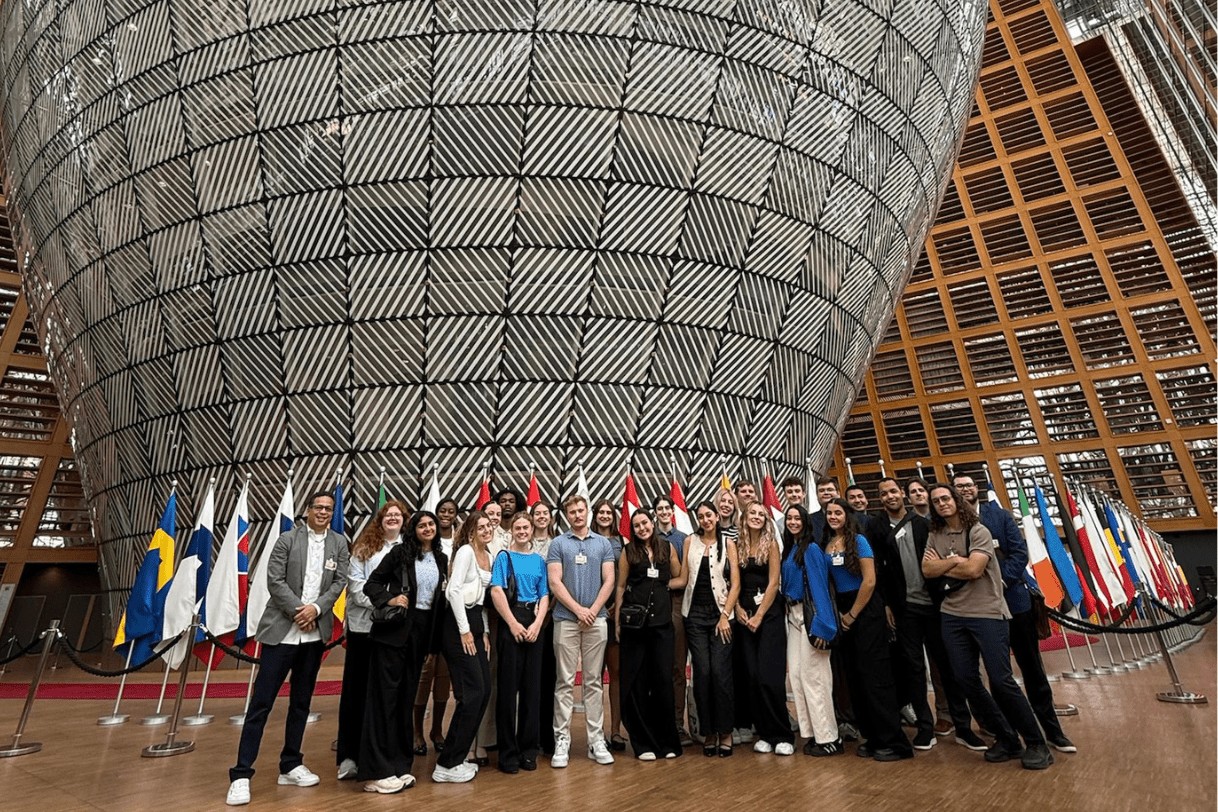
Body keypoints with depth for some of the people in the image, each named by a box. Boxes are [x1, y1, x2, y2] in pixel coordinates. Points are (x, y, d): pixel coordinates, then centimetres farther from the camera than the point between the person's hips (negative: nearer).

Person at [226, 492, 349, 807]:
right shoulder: (288, 539, -2)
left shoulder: (339, 544, 5)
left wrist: (315, 608, -14)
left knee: (301, 703, 13)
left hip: (315, 634, 3)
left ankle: (290, 766, 26)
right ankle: (241, 774, 9)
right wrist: (298, 610, -14)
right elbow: (274, 580, -8)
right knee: (261, 703, -1)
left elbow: (339, 582, 0)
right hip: (282, 631, -3)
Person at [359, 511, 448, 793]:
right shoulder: (400, 552, -5)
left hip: (422, 632, 5)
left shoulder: (441, 559, 9)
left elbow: (440, 599, 13)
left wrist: (435, 634, 9)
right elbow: (372, 584, -3)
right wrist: (390, 598, -20)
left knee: (407, 696, 13)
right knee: (386, 696, -1)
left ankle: (400, 765, 23)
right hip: (394, 629, -5)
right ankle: (377, 771, 8)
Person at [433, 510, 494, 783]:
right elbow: (453, 591, -19)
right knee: (473, 692, -6)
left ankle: (456, 757, 23)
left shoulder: (487, 555, 14)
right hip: (457, 624, -9)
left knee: (484, 690, 10)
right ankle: (447, 765, 7)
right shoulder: (465, 551, -12)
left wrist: (484, 631, 13)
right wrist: (464, 631, -17)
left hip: (476, 623, 9)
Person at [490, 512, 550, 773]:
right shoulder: (504, 557, 1)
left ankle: (528, 750, 21)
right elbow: (496, 592, -8)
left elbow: (544, 595, 7)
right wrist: (513, 624, -13)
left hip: (534, 626, 3)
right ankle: (508, 752, 14)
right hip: (510, 624, -3)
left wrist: (537, 624, -7)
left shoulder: (539, 561, 11)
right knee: (509, 687, 2)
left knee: (532, 688, 8)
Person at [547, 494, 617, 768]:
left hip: (596, 619, 2)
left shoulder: (603, 543, 8)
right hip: (566, 619, -1)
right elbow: (555, 583, -5)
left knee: (594, 681, 9)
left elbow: (608, 581, 3)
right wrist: (579, 610, -11)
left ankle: (596, 740, 17)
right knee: (565, 682, 4)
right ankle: (562, 740, 14)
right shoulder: (558, 544, 2)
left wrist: (593, 610, -8)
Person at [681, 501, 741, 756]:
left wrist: (725, 615, -7)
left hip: (720, 614, -1)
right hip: (695, 614, 1)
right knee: (702, 673, 0)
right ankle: (708, 732, 15)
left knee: (720, 672, -6)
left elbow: (735, 583, 0)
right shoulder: (690, 542, 8)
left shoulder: (728, 543, 4)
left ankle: (725, 732, 11)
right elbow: (683, 578, 9)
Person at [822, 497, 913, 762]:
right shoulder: (827, 546, 6)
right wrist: (840, 614, 4)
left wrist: (852, 614, -11)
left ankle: (894, 742, 9)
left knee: (874, 675, -3)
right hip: (844, 613, 6)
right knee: (855, 677, 11)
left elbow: (869, 581, -15)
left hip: (866, 611, -6)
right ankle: (871, 738, 22)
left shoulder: (858, 540, -10)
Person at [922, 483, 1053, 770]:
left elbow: (973, 569, -19)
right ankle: (1006, 739, 23)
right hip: (952, 616, 5)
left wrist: (942, 566, -6)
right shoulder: (935, 536, 7)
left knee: (1001, 680, -5)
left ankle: (1036, 744, 15)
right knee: (966, 680, 6)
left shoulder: (978, 531, -8)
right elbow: (927, 571, -2)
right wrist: (955, 560, -13)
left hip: (987, 613, -5)